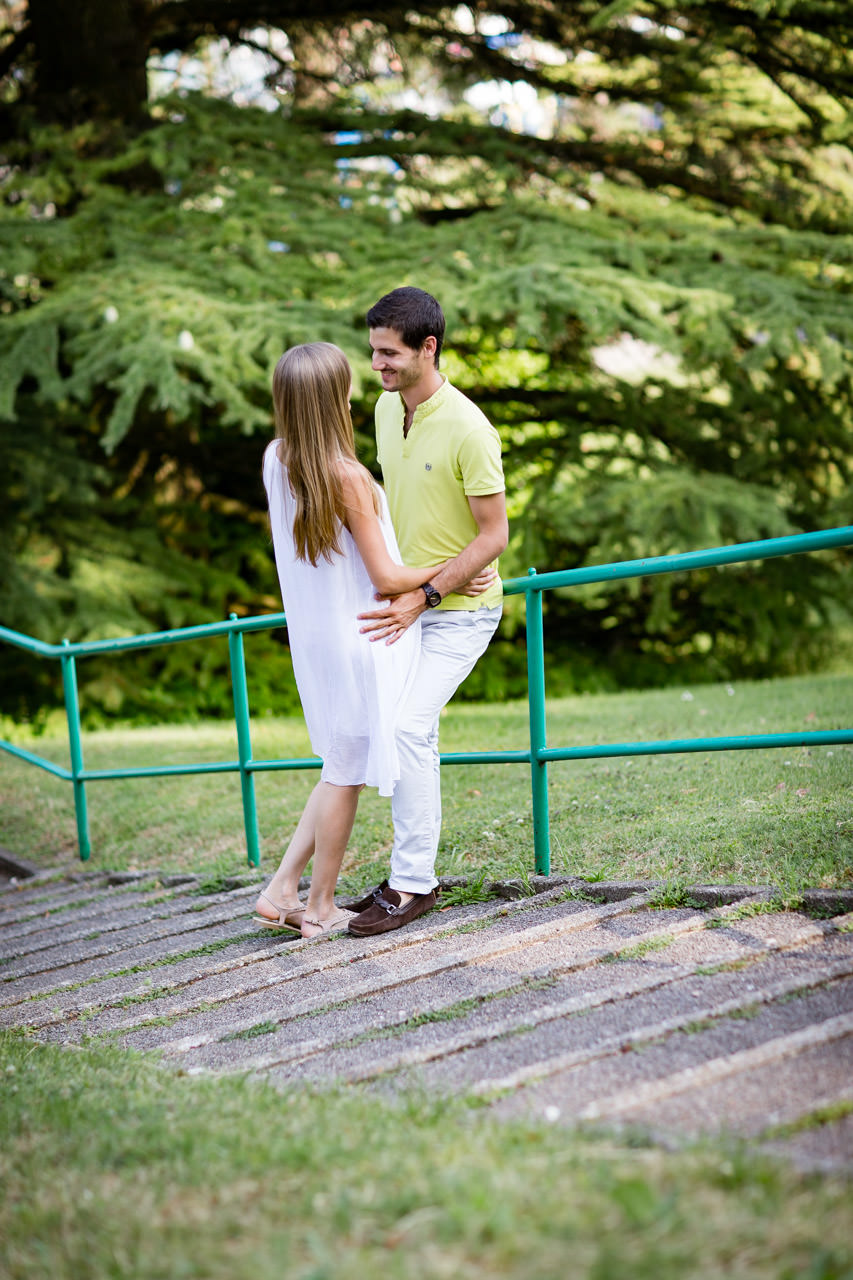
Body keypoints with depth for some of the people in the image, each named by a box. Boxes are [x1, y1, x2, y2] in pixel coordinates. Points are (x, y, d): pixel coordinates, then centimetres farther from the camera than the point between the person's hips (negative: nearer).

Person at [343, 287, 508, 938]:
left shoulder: (468, 430, -21)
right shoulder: (387, 408, 3)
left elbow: (494, 535, -19)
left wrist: (421, 597, -23)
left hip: (460, 608, -8)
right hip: (409, 601, 8)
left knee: (406, 726, -18)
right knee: (410, 732, 10)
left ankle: (413, 882, -10)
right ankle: (411, 875, 20)